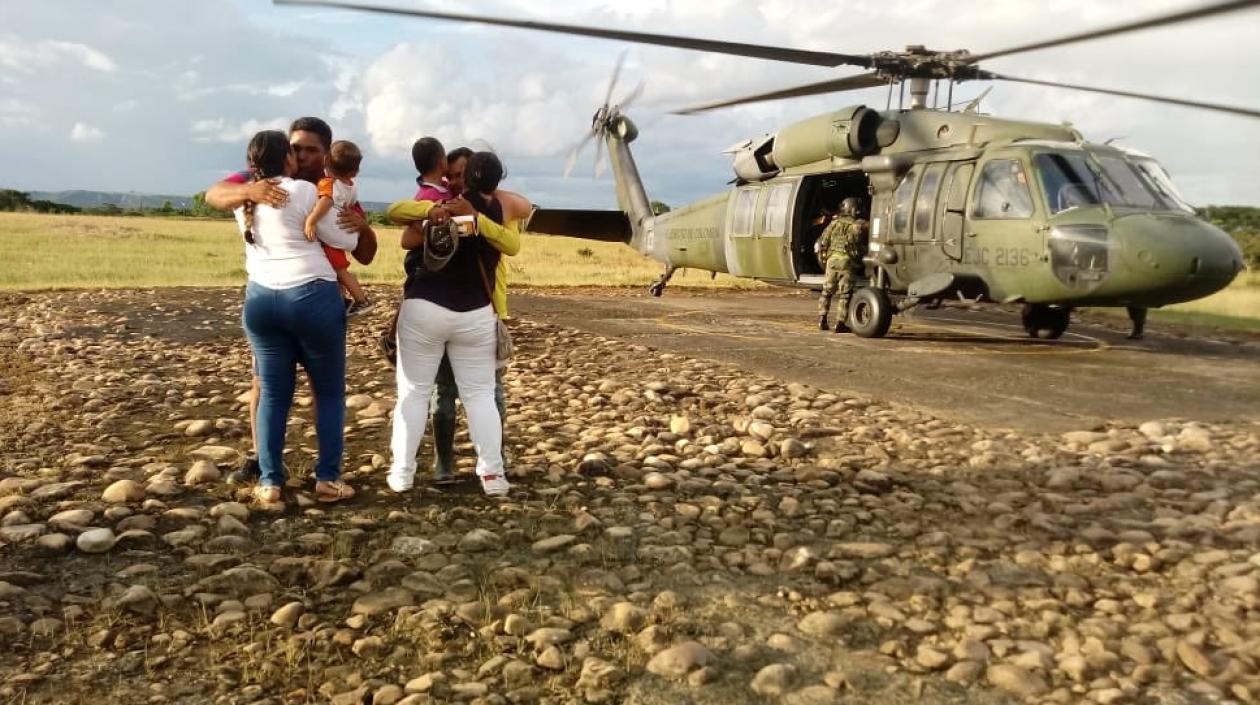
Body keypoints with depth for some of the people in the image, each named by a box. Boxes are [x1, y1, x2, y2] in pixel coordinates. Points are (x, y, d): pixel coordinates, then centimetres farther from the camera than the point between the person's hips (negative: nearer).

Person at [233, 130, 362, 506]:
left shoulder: (244, 199, 10)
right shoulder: (303, 191, -7)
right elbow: (342, 240, 0)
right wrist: (359, 230, 20)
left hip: (260, 299, 5)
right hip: (312, 296, -5)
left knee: (272, 394, 11)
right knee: (329, 391, 7)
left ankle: (270, 482, 9)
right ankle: (328, 479, 7)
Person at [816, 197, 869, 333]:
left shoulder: (835, 223, 9)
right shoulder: (861, 225, 4)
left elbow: (822, 242, 9)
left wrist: (822, 260, 18)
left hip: (832, 260, 2)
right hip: (848, 263, -2)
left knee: (827, 291, 16)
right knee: (845, 294, 3)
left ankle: (822, 320, 13)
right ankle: (840, 323, -1)